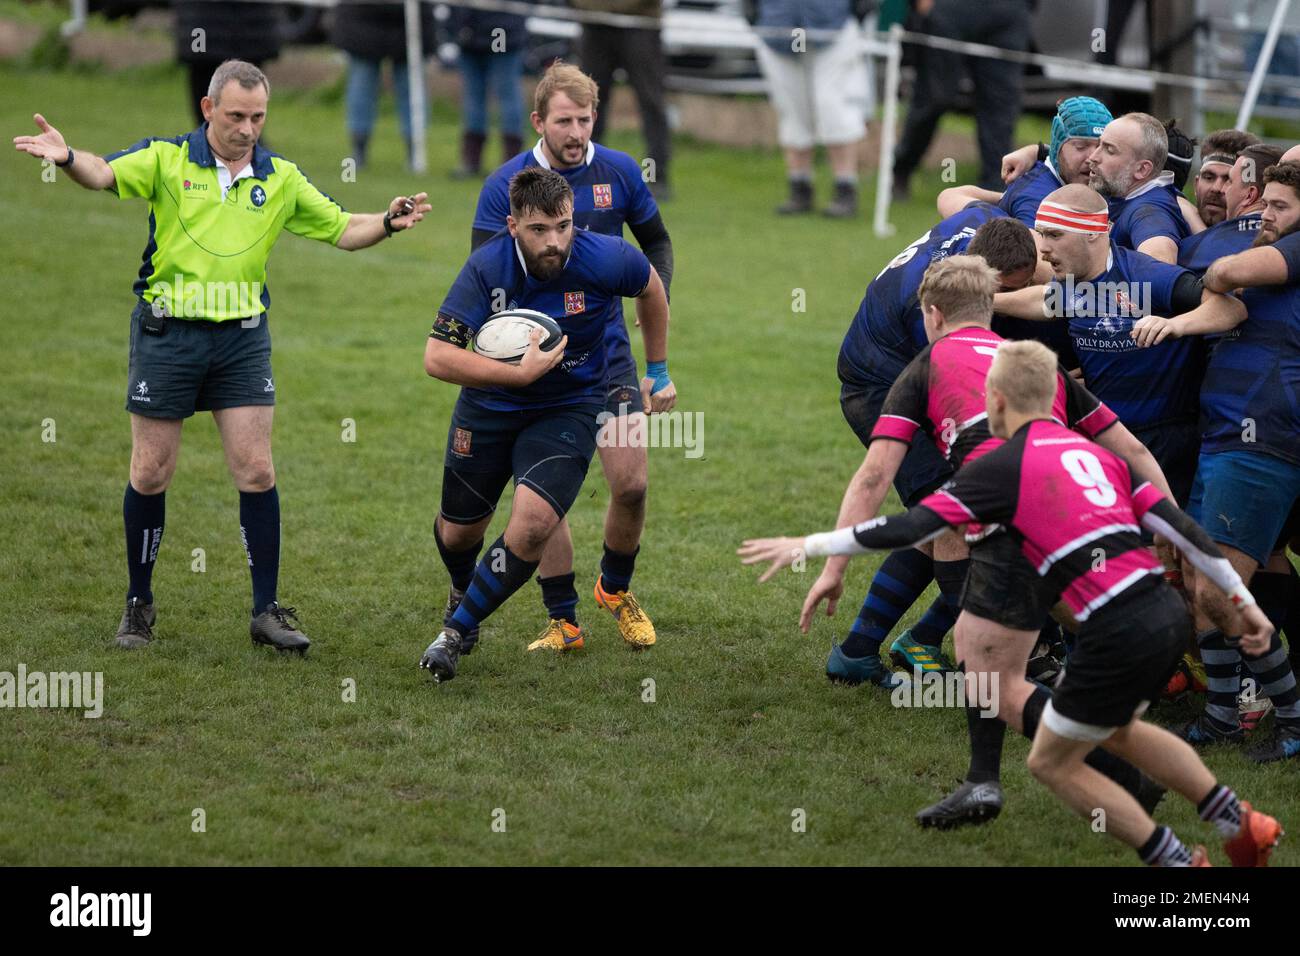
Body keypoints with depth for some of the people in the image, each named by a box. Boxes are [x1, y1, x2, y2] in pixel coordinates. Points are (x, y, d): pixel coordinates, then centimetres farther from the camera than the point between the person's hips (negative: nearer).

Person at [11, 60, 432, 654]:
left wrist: (387, 223, -8)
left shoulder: (281, 179, 6)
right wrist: (68, 157, -43)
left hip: (242, 337, 2)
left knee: (256, 471, -3)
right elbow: (105, 174, -20)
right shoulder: (168, 160, -4)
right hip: (167, 333, -2)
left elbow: (341, 230, 12)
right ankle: (139, 605, 18)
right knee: (151, 474, 3)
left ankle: (267, 611, 5)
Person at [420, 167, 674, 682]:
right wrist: (521, 372, -35)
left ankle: (457, 630, -4)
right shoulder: (487, 266, -25)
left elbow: (651, 286, 1)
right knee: (459, 530, 15)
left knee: (532, 524, -23)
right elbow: (437, 357, -28)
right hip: (490, 404, 1)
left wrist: (658, 372, 11)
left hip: (570, 408, -1)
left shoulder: (603, 258, -24)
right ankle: (465, 592, 52)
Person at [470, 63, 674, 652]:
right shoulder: (506, 185, -8)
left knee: (631, 483, -6)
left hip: (607, 354, 2)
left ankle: (616, 589, 21)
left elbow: (656, 241, 15)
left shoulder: (619, 172, 0)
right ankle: (562, 620, 11)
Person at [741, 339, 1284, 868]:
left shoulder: (1004, 466, -2)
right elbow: (1179, 525, 13)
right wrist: (1239, 599, 19)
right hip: (1167, 611, 7)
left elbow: (911, 527, -7)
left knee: (1052, 763, 13)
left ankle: (1177, 861, 14)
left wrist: (810, 545, 0)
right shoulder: (1095, 454, 16)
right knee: (1117, 731, 33)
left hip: (1118, 635, -7)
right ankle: (1240, 824, 30)